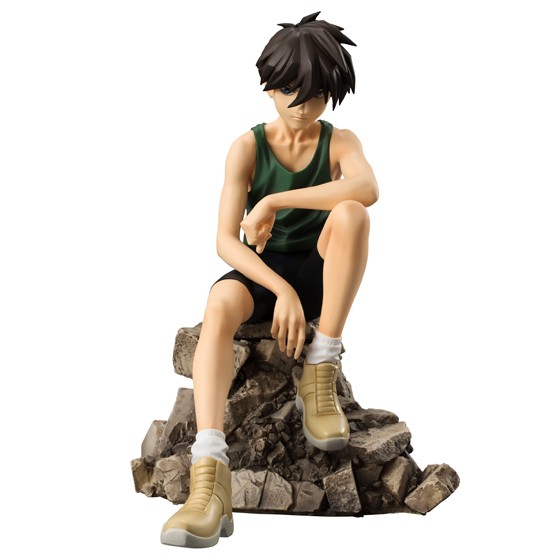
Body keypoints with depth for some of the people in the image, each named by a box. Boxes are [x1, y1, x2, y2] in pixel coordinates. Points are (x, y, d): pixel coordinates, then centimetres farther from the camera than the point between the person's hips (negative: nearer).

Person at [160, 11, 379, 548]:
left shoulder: (340, 142, 1)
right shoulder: (248, 147, -1)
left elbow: (367, 189, -25)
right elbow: (226, 241, -10)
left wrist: (273, 202, -28)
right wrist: (282, 290, -26)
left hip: (321, 271, 1)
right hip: (260, 271, 0)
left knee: (349, 214, -31)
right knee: (219, 304, -36)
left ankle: (320, 373, -25)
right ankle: (209, 472, -51)